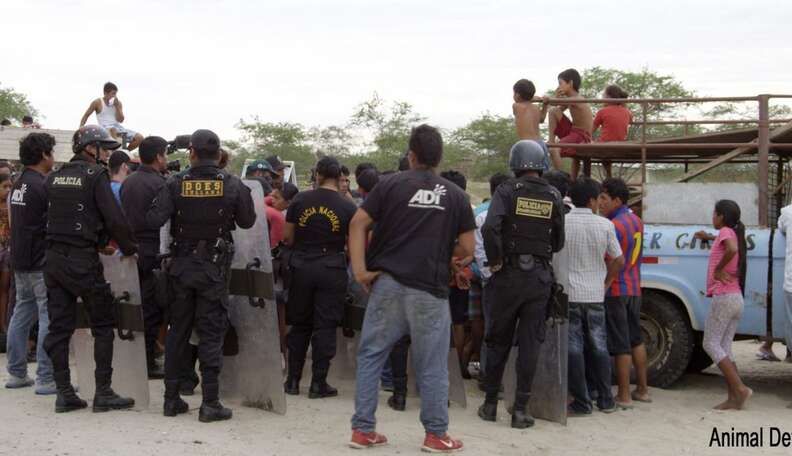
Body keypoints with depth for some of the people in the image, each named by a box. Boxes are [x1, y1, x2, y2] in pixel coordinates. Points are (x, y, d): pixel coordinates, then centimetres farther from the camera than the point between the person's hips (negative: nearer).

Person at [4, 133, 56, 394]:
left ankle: (16, 373, 21)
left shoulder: (19, 185, 12)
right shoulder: (42, 186, -15)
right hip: (41, 263, -9)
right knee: (49, 317, -6)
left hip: (20, 261, 9)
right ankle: (46, 379, -5)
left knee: (22, 314, 14)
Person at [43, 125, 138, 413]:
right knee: (103, 325, 3)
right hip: (82, 260, -7)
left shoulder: (55, 177, 13)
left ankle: (64, 393, 11)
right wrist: (129, 248, -2)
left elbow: (48, 216, 14)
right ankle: (103, 394, 2)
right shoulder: (95, 175, -7)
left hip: (53, 257, 7)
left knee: (59, 326, 8)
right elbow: (114, 218, -14)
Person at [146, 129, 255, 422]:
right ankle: (210, 403, 1)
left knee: (177, 330, 12)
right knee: (211, 333, 3)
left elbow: (153, 220, -15)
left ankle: (171, 398, 18)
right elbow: (247, 221, 2)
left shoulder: (176, 183, -7)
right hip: (214, 267, -2)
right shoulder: (232, 185, -8)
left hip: (181, 265, 2)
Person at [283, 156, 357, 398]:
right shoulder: (348, 207, -6)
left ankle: (293, 380, 17)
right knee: (325, 327, 4)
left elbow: (287, 237, 3)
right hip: (332, 270, -2)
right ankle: (318, 383, 7)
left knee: (299, 324, 13)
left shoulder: (300, 200, -1)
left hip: (302, 267, 2)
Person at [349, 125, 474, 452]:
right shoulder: (456, 195, 5)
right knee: (431, 366, 8)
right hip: (430, 290, 0)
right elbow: (467, 248, 4)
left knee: (371, 356, 11)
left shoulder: (391, 184, 3)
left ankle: (362, 430, 12)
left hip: (388, 283, 0)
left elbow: (358, 224, -4)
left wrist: (360, 269, -5)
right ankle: (436, 435, 13)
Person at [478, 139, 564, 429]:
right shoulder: (553, 197, 3)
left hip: (509, 275, -1)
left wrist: (495, 261, -10)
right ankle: (520, 409, 5)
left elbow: (489, 228, -21)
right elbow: (558, 242, 6)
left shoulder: (507, 191, -7)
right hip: (540, 277, 2)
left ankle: (490, 404, 17)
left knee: (498, 341, 11)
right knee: (530, 343, 5)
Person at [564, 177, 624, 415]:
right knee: (599, 346, 13)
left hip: (569, 294, -2)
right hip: (595, 295, 2)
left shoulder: (561, 223, -7)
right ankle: (606, 400, 19)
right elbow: (618, 260, 3)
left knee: (574, 348, 2)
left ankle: (581, 403, 3)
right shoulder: (604, 225, -3)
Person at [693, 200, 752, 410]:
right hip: (737, 300, 8)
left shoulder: (726, 231, -7)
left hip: (723, 297, -8)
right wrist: (709, 237, 49)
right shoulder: (735, 234, 18)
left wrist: (719, 269, -18)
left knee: (711, 344, -5)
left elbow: (732, 249, -30)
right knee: (724, 348, 7)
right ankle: (734, 398, 2)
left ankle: (740, 388, -14)